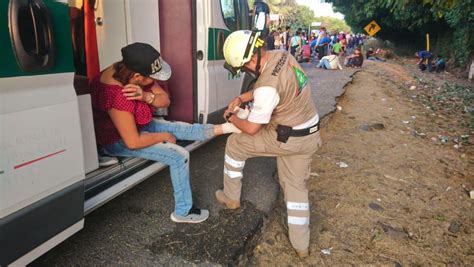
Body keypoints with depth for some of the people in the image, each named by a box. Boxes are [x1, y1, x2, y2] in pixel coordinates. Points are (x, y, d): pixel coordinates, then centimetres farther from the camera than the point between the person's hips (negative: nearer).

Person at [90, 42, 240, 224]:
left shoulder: (128, 70, -12)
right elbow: (133, 142, -32)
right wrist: (164, 136, -17)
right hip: (118, 140, -8)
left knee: (182, 129, 3)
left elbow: (165, 100, -7)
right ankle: (183, 212, -3)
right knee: (180, 156, -15)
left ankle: (224, 128, 23)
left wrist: (146, 96, -29)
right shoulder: (117, 96, -38)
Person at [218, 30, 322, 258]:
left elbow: (251, 128, -18)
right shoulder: (281, 55, -3)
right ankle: (301, 246, 28)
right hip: (309, 134, 9)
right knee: (296, 186, 19)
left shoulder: (267, 86, -30)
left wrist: (232, 117, 1)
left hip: (287, 138, -8)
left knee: (235, 144, 10)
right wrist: (241, 98, 9)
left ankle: (231, 198, 28)